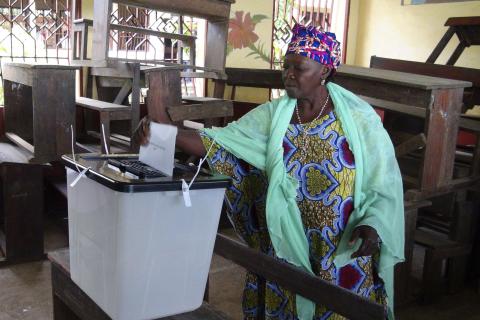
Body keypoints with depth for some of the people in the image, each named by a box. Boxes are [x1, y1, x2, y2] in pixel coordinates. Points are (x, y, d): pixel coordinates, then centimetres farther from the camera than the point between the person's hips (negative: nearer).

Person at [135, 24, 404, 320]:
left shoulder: (359, 119, -9)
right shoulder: (272, 115, -1)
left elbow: (385, 185, -6)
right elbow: (218, 143, -9)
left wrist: (372, 225, -23)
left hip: (344, 253, -2)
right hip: (284, 249, 3)